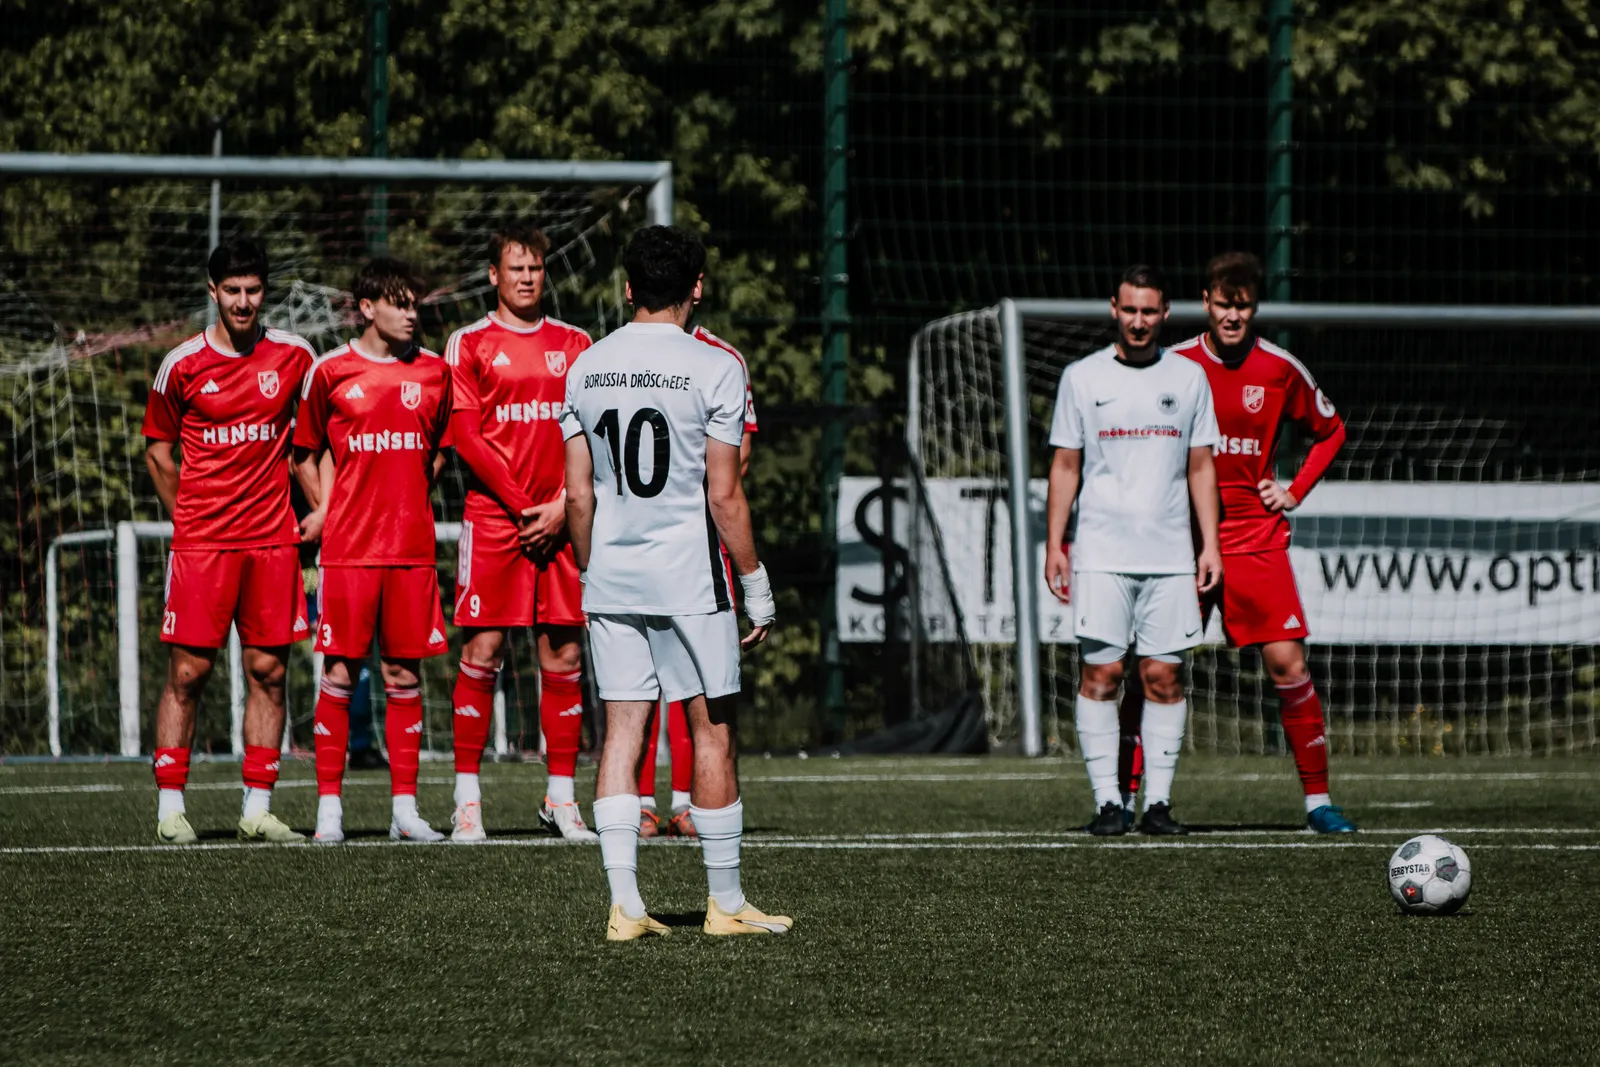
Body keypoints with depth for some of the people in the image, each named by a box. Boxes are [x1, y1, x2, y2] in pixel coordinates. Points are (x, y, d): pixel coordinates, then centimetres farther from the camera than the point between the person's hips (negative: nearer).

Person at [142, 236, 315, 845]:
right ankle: (170, 807, 0)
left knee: (268, 671, 2)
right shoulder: (181, 366, -1)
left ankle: (257, 808, 8)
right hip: (201, 541, -2)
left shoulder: (295, 356, 3)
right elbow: (157, 451, 10)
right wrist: (185, 518, 5)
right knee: (188, 671, -4)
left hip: (272, 537, 2)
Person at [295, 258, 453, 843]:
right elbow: (306, 450, 14)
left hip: (412, 547, 2)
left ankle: (405, 808, 7)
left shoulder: (433, 371, 8)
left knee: (405, 674, 3)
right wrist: (324, 508, 6)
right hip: (348, 547, -2)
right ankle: (329, 807, 2)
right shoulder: (330, 371, 2)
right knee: (340, 674, -3)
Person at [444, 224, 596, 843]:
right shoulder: (471, 344, 3)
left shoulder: (575, 345, 12)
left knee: (564, 656, 2)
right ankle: (467, 798, -2)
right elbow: (466, 437, -4)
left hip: (561, 521, 3)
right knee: (481, 654, -6)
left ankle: (561, 797, 8)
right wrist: (522, 506, -10)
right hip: (492, 514, -3)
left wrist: (563, 506, -6)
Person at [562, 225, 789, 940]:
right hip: (688, 578, -4)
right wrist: (757, 587, -1)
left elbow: (578, 493, 6)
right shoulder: (713, 370, -9)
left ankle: (624, 906, -1)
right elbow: (724, 496, -9)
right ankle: (725, 902, 9)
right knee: (712, 733, 4)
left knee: (622, 732, 4)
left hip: (610, 581, 4)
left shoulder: (586, 368, 5)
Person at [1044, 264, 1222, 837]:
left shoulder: (1188, 377, 9)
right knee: (1101, 673, -7)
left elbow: (1201, 466, 12)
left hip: (1171, 555, 1)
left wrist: (1210, 545, 5)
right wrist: (1054, 545, 0)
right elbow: (1065, 465, 7)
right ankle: (1107, 801, -4)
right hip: (1100, 554, -1)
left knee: (1165, 677, -1)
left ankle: (1158, 802, 2)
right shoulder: (1082, 377, 5)